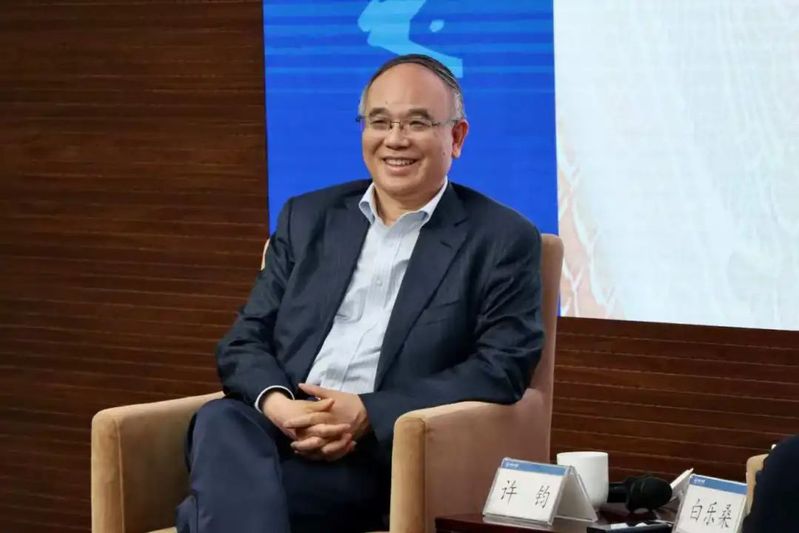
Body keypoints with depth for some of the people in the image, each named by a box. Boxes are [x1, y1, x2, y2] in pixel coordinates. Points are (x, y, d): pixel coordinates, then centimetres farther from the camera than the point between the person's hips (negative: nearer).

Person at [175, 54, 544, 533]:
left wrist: (368, 414, -14)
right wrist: (275, 403, -10)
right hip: (284, 429, 4)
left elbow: (501, 367, -3)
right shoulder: (308, 218, 19)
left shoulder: (502, 239, 7)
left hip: (388, 456, -4)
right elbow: (245, 340, 15)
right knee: (222, 422, -34)